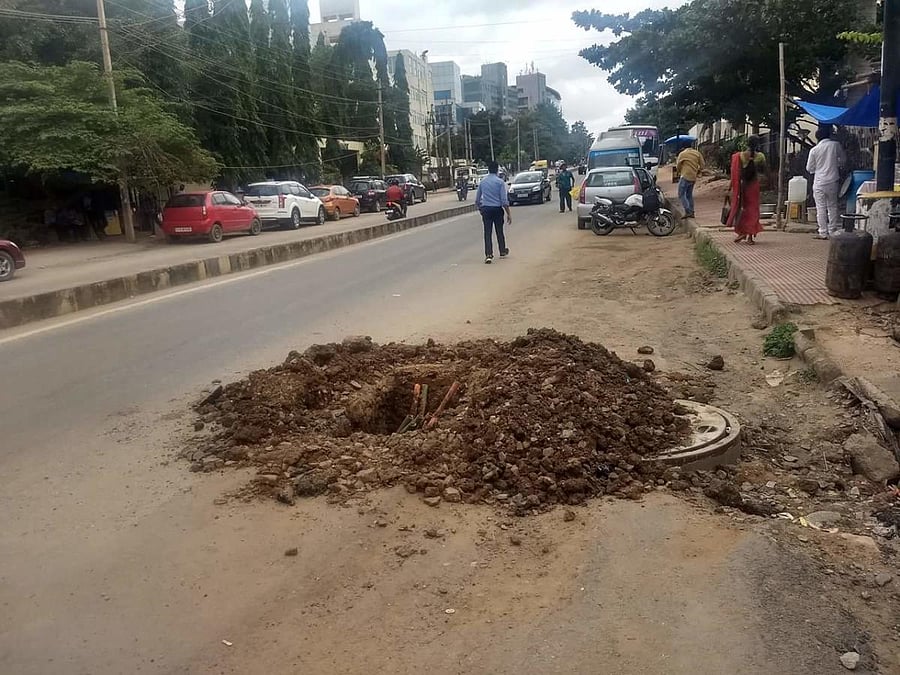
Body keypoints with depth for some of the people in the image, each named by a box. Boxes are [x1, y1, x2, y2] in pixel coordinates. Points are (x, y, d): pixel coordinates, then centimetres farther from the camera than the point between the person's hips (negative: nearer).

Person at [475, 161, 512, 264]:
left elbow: (477, 198, 11)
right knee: (499, 231, 14)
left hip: (485, 209, 2)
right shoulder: (500, 182, -6)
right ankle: (503, 252, 30)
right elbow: (504, 199, -10)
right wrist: (509, 214, -6)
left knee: (487, 232, 0)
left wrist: (479, 208, 27)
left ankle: (488, 255, -11)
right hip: (497, 209, -2)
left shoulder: (482, 181, 4)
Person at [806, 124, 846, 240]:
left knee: (821, 208, 2)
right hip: (833, 181, 2)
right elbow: (843, 160, 9)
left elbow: (809, 169, 1)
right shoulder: (835, 145, -3)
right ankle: (832, 231, 16)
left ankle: (823, 232, 3)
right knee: (832, 206, 13)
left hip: (819, 183, -2)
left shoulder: (814, 150, -6)